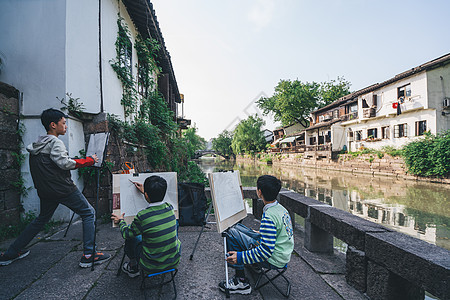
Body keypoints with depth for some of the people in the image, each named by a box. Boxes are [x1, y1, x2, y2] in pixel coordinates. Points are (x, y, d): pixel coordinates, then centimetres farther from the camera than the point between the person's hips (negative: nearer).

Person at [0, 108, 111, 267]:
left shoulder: (36, 144, 15)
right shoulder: (55, 142, -12)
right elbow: (65, 163, -23)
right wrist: (89, 160, -15)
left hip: (46, 191, 9)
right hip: (63, 188, -9)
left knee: (42, 218, 28)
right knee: (89, 213, -2)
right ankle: (89, 255, -6)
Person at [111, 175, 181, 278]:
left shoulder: (142, 217, -24)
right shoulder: (170, 208, -10)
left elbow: (126, 233, -3)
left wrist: (120, 221, 16)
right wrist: (145, 191, 25)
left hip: (152, 266, -4)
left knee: (131, 238, 16)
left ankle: (133, 268, 37)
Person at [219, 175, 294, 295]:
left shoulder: (268, 217, -28)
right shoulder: (280, 208, 0)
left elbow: (266, 250, -29)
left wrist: (241, 257, -23)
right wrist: (260, 234, 25)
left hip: (273, 261, -9)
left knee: (231, 233, -12)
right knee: (235, 227, 10)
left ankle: (242, 282, -3)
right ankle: (255, 264, 25)